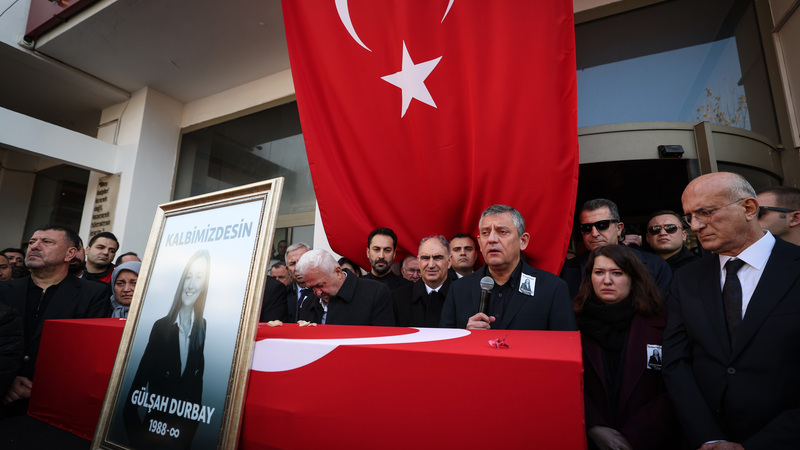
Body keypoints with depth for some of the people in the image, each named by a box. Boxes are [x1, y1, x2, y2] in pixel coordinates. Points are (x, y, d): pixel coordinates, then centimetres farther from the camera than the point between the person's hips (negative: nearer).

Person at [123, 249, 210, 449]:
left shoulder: (204, 328, -7)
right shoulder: (160, 326, -12)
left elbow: (198, 383, 0)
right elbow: (141, 377, -12)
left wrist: (193, 424, -1)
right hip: (155, 420, -2)